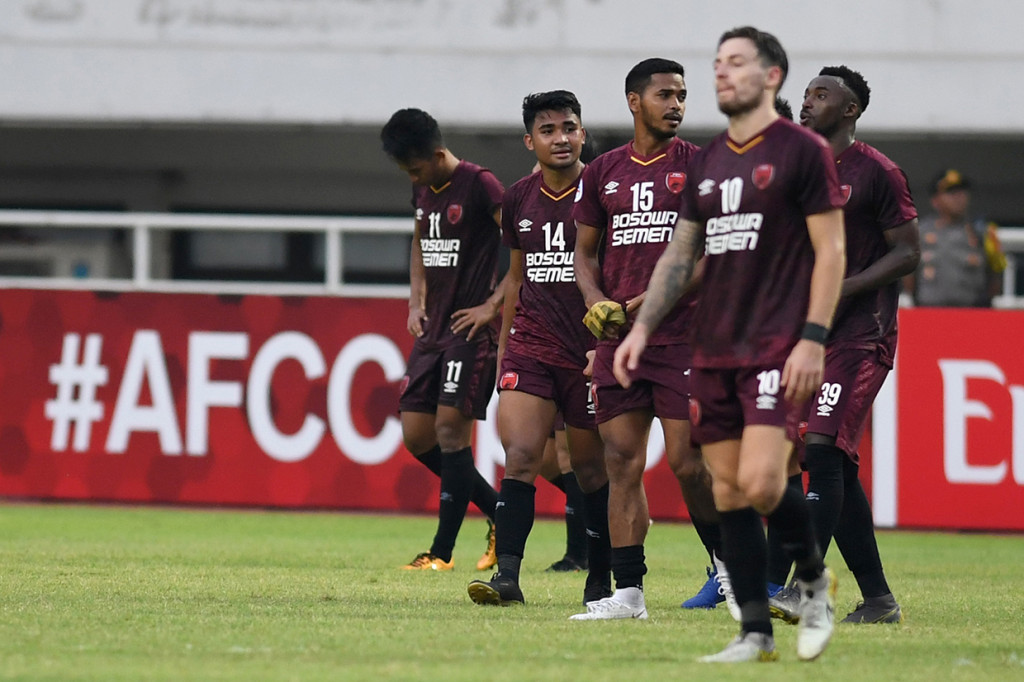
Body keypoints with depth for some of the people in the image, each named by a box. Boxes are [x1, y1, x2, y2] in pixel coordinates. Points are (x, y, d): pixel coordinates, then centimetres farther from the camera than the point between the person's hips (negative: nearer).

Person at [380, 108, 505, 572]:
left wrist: (493, 306, -15)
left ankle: (442, 551, -6)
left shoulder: (479, 185, -12)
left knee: (450, 428, -11)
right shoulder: (423, 190, 12)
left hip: (470, 328, -9)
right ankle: (499, 515, 18)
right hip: (433, 326, 9)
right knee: (416, 435, 5)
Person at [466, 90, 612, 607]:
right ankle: (507, 574, -15)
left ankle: (601, 578, 19)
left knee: (591, 467, 5)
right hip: (530, 344, 4)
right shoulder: (518, 199, 9)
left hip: (590, 349, -4)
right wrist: (503, 349, 22)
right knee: (519, 455, -11)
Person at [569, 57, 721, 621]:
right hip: (617, 337, 4)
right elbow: (585, 252, 20)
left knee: (687, 460, -8)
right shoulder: (603, 172, 13)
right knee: (622, 461, 1)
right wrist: (596, 303, 1)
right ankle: (627, 591, 2)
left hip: (682, 336, -4)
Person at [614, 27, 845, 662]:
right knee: (729, 493, 4)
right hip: (714, 349, 7)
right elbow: (680, 254, 20)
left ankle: (814, 576, 8)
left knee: (760, 482, -19)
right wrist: (642, 328, 10)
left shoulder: (802, 151, -4)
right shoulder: (708, 161, 15)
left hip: (777, 350, -7)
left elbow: (831, 251, -7)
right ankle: (756, 633, 9)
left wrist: (812, 340, -15)